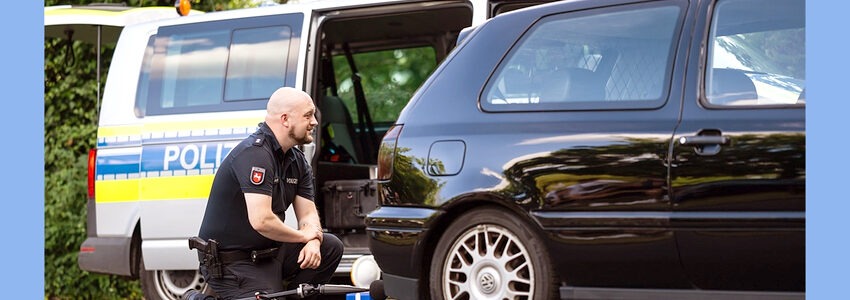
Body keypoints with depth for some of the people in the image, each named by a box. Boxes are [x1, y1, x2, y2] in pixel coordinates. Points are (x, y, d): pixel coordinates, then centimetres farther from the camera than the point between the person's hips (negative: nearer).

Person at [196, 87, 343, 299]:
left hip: (268, 252, 9)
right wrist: (303, 236, -14)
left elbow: (308, 213, 9)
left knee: (331, 247, 1)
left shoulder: (297, 161, 9)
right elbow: (261, 220, -30)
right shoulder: (255, 153, -22)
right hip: (232, 263, -9)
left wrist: (313, 242, -14)